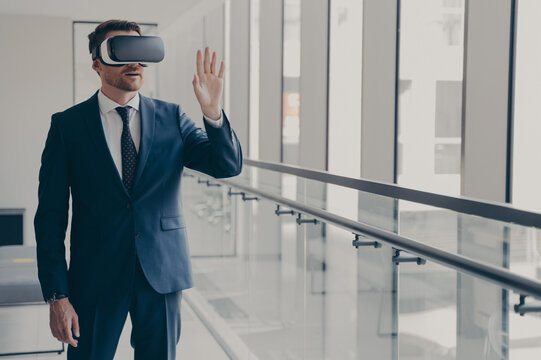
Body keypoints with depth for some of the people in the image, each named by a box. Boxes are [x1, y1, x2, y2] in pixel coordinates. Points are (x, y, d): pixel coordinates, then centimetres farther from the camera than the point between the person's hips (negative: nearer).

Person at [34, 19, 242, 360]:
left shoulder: (172, 117, 3)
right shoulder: (67, 124, -2)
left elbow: (229, 165, -6)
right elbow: (51, 215, -3)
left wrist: (212, 111, -24)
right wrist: (57, 295, -8)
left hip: (162, 272, 2)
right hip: (96, 277, -1)